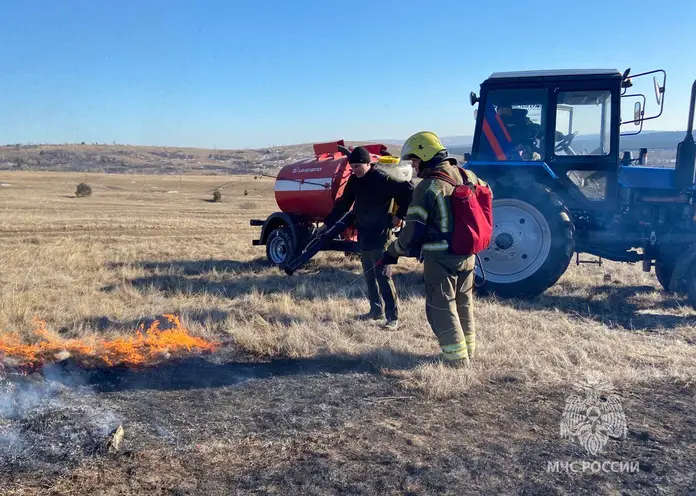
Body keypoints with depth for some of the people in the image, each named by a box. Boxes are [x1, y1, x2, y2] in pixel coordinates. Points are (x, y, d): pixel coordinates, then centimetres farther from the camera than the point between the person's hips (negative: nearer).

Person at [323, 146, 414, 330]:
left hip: (380, 235, -8)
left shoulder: (382, 179, -15)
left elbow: (408, 191, -16)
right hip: (363, 235, 8)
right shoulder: (354, 180, 7)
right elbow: (343, 203, 17)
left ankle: (393, 317, -2)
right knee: (369, 276, 14)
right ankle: (376, 310, 26)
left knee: (383, 277, -7)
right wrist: (328, 223, 18)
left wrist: (400, 215, -15)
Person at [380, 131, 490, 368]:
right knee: (463, 303, 22)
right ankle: (468, 349, 36)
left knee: (441, 307, 8)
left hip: (440, 258, -7)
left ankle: (456, 356, 13)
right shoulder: (468, 176, 1)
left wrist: (392, 252, -5)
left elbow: (413, 232, -20)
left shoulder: (427, 187, -19)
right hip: (467, 255, 7)